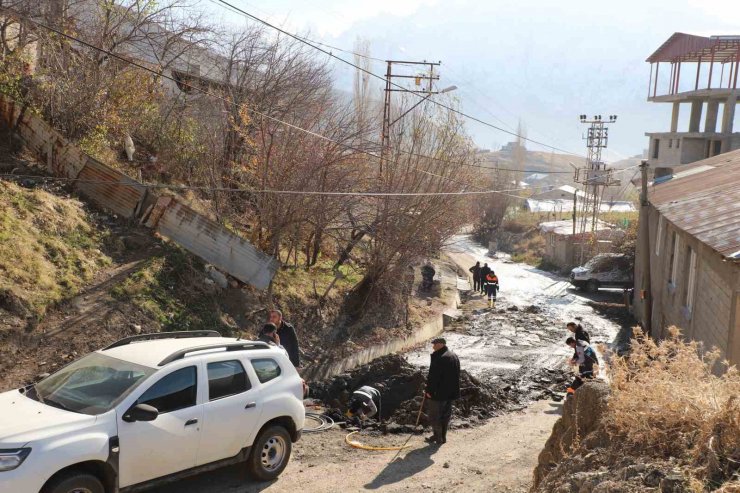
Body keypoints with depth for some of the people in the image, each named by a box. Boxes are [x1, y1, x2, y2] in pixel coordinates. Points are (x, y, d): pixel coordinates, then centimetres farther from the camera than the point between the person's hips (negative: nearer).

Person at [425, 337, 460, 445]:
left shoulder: (438, 357, -21)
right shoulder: (454, 356, 8)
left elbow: (433, 376, -21)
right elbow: (456, 375, 16)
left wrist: (429, 391, -15)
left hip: (438, 393, -9)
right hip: (451, 392, 9)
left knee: (434, 415, 4)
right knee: (446, 414, 16)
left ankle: (437, 437, 7)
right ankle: (443, 436, 23)